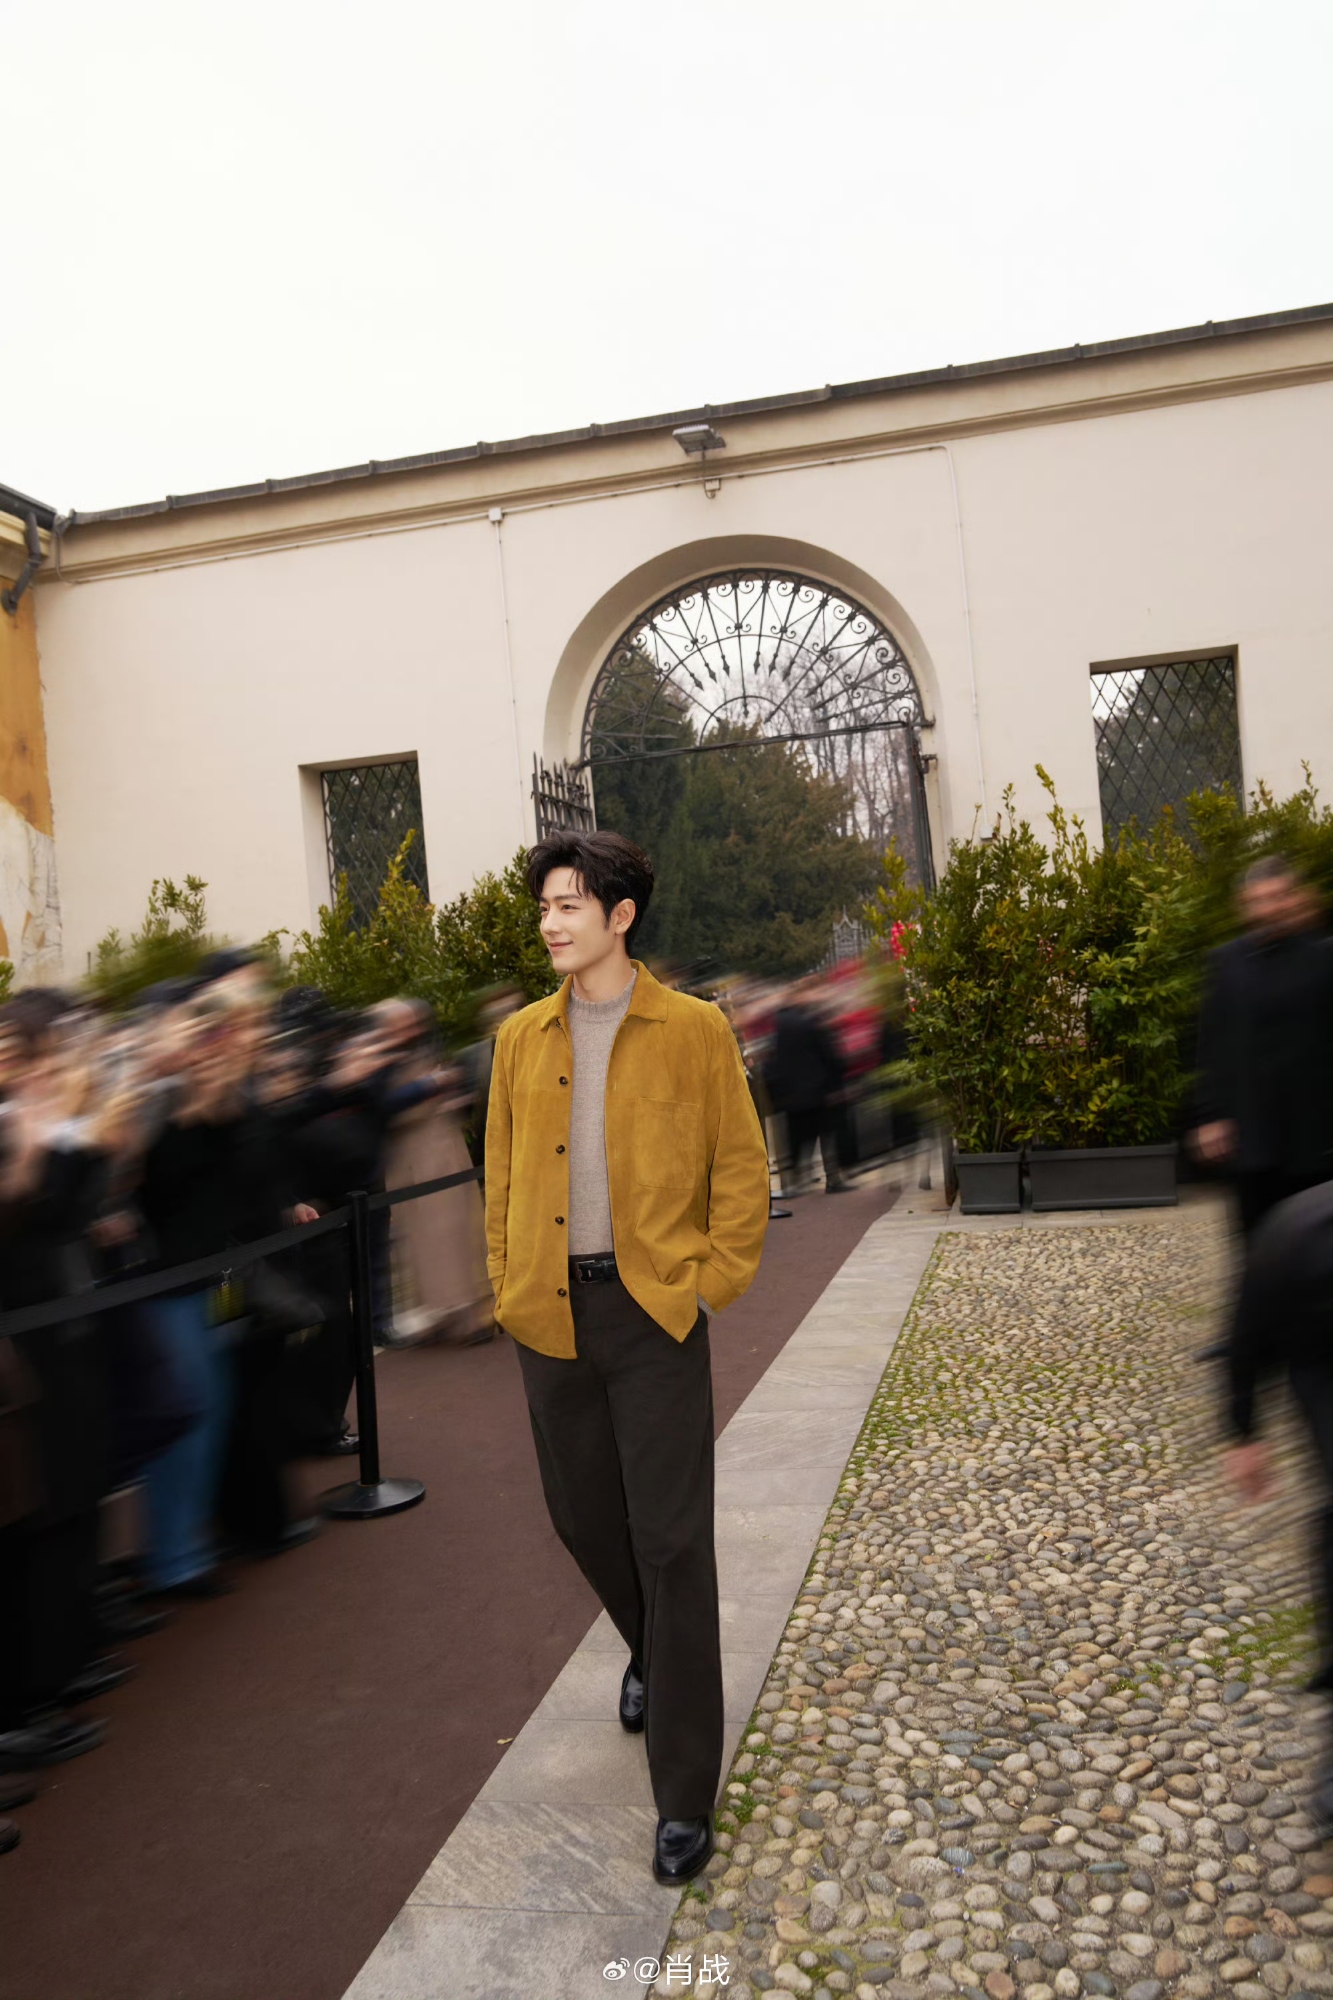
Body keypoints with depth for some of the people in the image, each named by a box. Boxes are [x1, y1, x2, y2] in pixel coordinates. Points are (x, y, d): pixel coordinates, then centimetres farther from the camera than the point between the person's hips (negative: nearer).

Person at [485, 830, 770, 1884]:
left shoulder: (694, 1029, -4)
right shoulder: (522, 1038, 7)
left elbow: (741, 1166, -1)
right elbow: (502, 1173, 12)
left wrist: (714, 1281, -7)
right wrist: (508, 1287, 5)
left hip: (654, 1312, -4)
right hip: (550, 1314, 5)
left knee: (671, 1541, -1)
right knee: (583, 1515, 18)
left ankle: (684, 1792, 12)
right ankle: (652, 1654, 49)